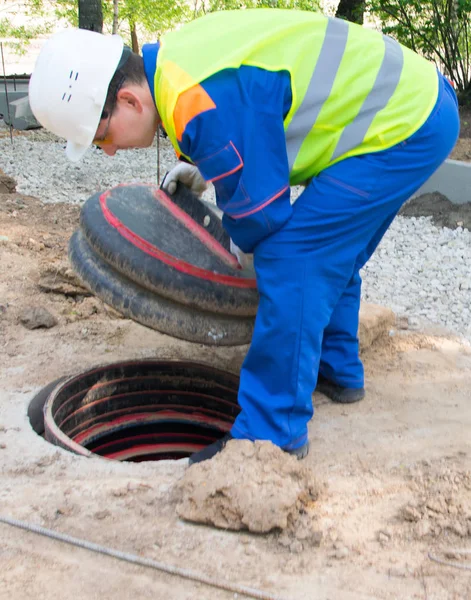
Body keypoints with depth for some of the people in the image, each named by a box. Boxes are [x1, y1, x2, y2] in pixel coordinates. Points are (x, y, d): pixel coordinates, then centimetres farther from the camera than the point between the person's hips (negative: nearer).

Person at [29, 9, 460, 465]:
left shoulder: (202, 106, -29)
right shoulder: (175, 59, 2)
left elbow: (260, 211, -19)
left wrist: (235, 252, 4)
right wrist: (203, 169, 9)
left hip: (407, 122, -10)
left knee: (291, 257, -14)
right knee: (327, 254, 20)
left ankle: (273, 433, -6)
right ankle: (338, 371, 36)